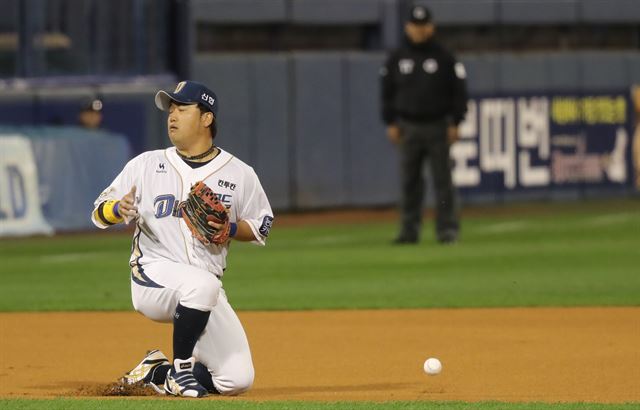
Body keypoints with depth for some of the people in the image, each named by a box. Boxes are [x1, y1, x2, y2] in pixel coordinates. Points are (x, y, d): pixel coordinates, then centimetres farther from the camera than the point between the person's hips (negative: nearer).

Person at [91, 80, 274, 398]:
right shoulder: (146, 164, 6)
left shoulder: (240, 174, 6)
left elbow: (261, 228, 13)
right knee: (202, 284, -39)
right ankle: (180, 367, -16)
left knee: (238, 379, -9)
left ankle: (157, 372, 15)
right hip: (153, 276, -3)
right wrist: (119, 209, -18)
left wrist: (232, 229, -9)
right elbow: (100, 213, 6)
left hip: (205, 294, 3)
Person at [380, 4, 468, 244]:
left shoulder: (444, 58, 1)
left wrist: (455, 123, -5)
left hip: (438, 127, -2)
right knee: (409, 181, 2)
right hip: (408, 127, 2)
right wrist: (390, 124, 3)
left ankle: (447, 229, -2)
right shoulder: (396, 59, 8)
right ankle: (409, 230, 6)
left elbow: (458, 91, 1)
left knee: (443, 179, -4)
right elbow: (387, 93, 12)